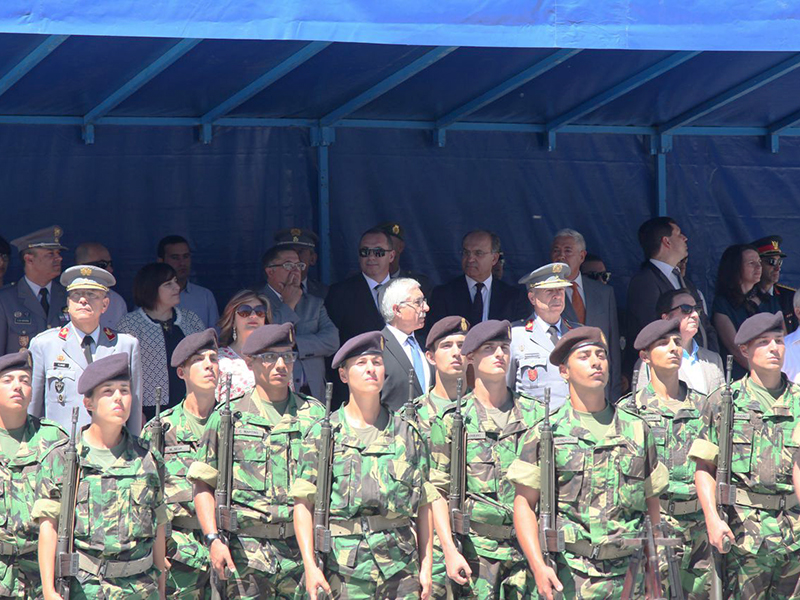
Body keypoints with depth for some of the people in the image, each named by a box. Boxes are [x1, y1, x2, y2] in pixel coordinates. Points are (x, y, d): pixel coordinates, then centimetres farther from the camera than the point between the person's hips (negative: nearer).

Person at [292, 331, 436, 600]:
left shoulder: (406, 432, 13)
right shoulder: (322, 433, 6)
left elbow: (424, 504, 14)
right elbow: (303, 502, 2)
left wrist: (426, 566, 7)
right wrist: (310, 565, -8)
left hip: (400, 567, 2)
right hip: (344, 567, -2)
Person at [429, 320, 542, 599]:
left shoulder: (535, 414, 10)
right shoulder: (451, 420, 2)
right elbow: (438, 490, 0)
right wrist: (450, 551, -9)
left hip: (527, 544, 2)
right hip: (476, 547, -2)